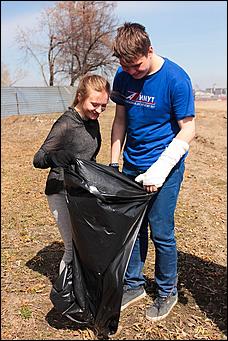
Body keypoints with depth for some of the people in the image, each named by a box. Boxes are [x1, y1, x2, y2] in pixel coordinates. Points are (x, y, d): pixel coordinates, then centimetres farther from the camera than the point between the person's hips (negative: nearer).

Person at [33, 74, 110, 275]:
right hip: (63, 193, -7)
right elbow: (38, 159, -19)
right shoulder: (65, 124, -19)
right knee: (74, 247, -7)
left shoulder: (92, 121, 4)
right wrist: (55, 158, -38)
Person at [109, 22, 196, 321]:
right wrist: (113, 163, 4)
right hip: (132, 165, 5)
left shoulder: (175, 79, -16)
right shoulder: (123, 76, -1)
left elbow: (188, 129, -14)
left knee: (161, 233, 3)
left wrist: (160, 170, -20)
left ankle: (167, 292, 26)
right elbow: (120, 120, 8)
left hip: (164, 166, -5)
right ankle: (134, 285, 32)